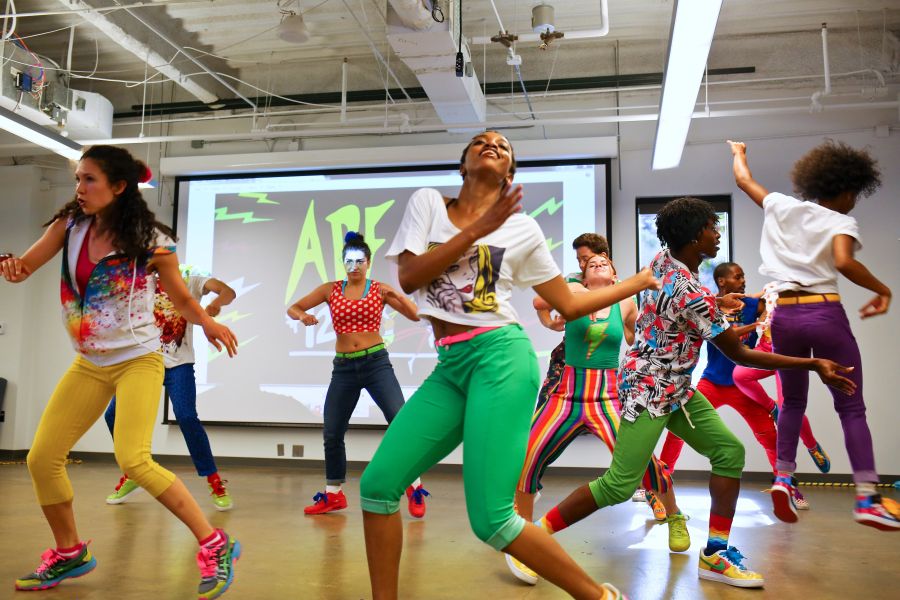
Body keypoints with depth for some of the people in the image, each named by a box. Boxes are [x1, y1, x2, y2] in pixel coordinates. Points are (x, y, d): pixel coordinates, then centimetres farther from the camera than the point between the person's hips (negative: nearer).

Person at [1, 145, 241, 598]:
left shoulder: (151, 242, -13)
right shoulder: (69, 226, -2)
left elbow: (182, 298, -2)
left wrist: (208, 324, -23)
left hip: (137, 361, -6)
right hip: (88, 365, 6)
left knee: (133, 461, -21)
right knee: (42, 458, 7)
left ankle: (215, 547, -9)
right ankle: (69, 553, 29)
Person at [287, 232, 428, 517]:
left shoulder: (379, 290, 1)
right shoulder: (330, 290, 5)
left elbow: (415, 315, -5)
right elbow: (293, 308, 9)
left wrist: (396, 295, -21)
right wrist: (302, 316, -14)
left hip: (376, 363, -2)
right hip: (343, 367, 3)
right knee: (332, 433, 8)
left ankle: (414, 488, 2)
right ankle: (333, 495, 27)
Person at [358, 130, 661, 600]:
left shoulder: (523, 228, 7)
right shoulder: (427, 202, 10)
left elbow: (569, 305, 14)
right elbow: (409, 277, -4)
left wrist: (641, 281, 18)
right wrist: (477, 229, -9)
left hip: (501, 358, -4)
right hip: (450, 367, 4)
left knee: (490, 519, -9)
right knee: (377, 484, -3)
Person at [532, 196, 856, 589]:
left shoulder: (662, 260, -1)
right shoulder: (693, 295, -25)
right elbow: (739, 355, -16)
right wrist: (814, 365, -11)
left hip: (674, 389, 10)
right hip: (648, 391, -10)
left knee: (729, 450, 5)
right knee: (619, 486, -8)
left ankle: (715, 554, 11)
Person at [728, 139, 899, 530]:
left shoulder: (781, 205, 10)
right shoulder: (841, 222, -2)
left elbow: (743, 179, 24)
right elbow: (844, 263, -22)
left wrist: (738, 153, 44)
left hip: (785, 316, 4)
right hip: (825, 314, -4)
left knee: (793, 402, 20)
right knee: (851, 408, 6)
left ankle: (782, 479, 10)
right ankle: (867, 499, 3)